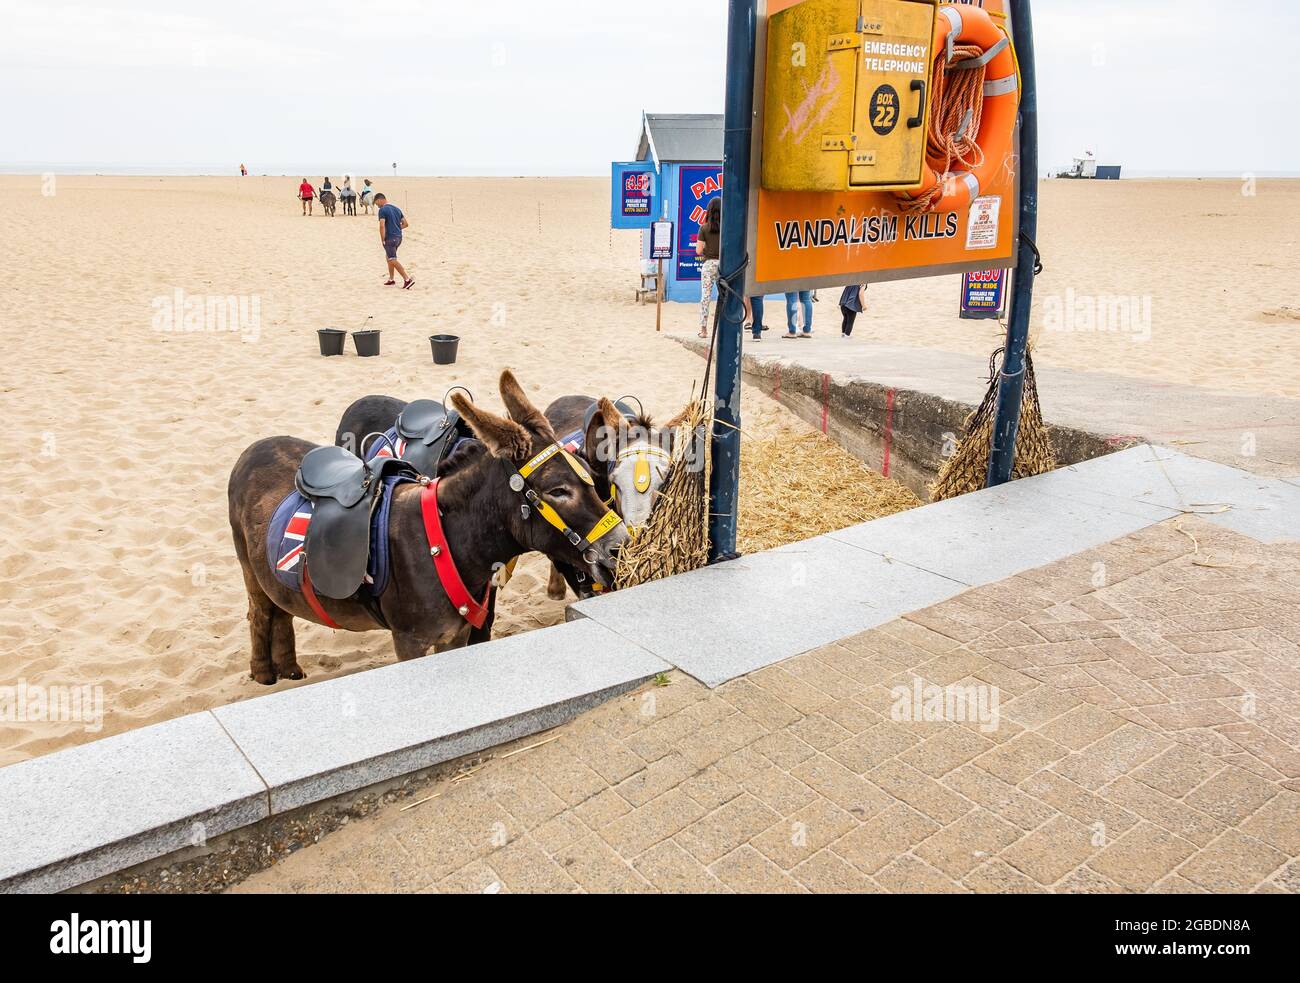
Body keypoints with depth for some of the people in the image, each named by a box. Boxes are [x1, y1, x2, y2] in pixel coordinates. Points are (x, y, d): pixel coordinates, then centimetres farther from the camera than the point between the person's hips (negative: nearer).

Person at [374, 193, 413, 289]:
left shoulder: (382, 210, -10)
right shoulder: (396, 208, 14)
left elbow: (382, 226, -18)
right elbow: (405, 223, 15)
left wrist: (382, 240, -12)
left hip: (390, 238, -8)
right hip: (399, 237, 8)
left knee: (393, 260, -6)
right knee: (389, 257, 22)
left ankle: (407, 279, -15)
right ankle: (391, 279, 28)